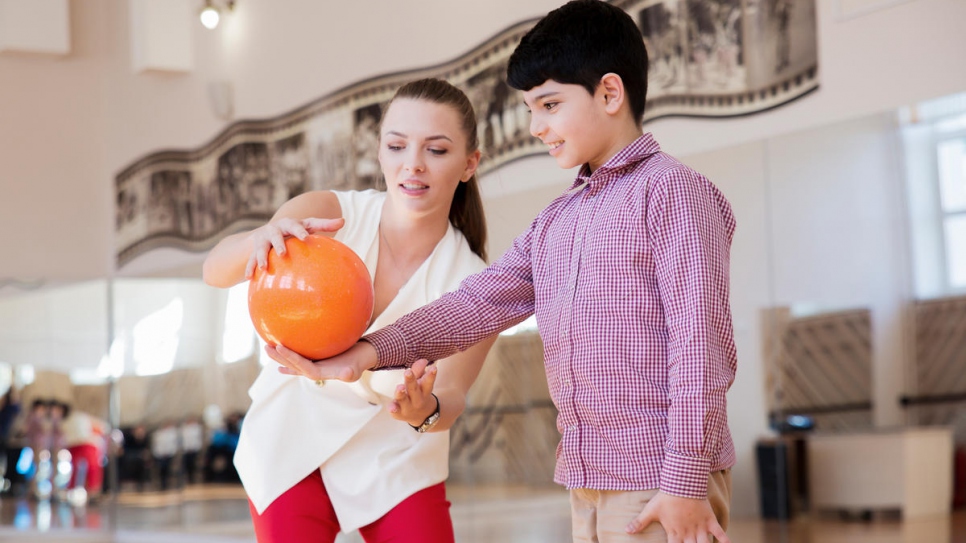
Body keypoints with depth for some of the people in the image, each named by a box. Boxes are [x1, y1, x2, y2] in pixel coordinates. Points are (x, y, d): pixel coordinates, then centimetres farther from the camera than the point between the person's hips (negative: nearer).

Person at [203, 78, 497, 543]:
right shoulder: (327, 215, -17)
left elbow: (451, 393, -20)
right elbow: (215, 270, -28)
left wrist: (428, 411, -44)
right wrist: (260, 239, -51)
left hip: (396, 457, 1)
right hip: (294, 436, -1)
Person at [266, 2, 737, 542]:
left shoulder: (671, 189, -6)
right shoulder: (554, 224, 18)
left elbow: (699, 341, -13)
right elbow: (479, 302, 7)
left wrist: (686, 481, -17)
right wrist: (370, 352, -8)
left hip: (664, 482, -7)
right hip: (587, 486, 8)